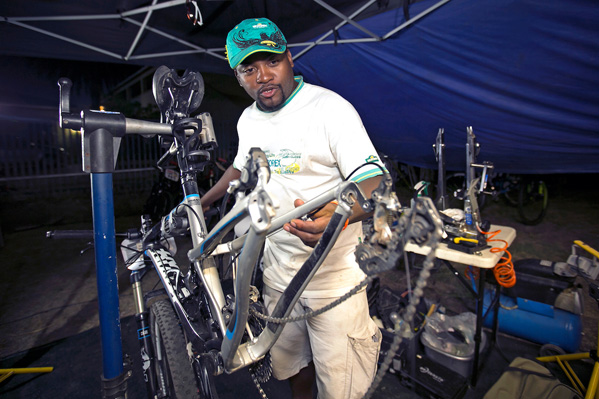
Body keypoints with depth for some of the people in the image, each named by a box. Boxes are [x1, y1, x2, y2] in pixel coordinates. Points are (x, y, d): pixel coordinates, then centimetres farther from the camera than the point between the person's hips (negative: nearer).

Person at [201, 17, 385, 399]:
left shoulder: (330, 107, -15)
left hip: (334, 278, -5)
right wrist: (197, 203, 24)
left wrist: (337, 216, -43)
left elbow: (374, 181, -23)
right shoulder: (248, 119, 7)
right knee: (291, 364, 25)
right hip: (278, 272, 6)